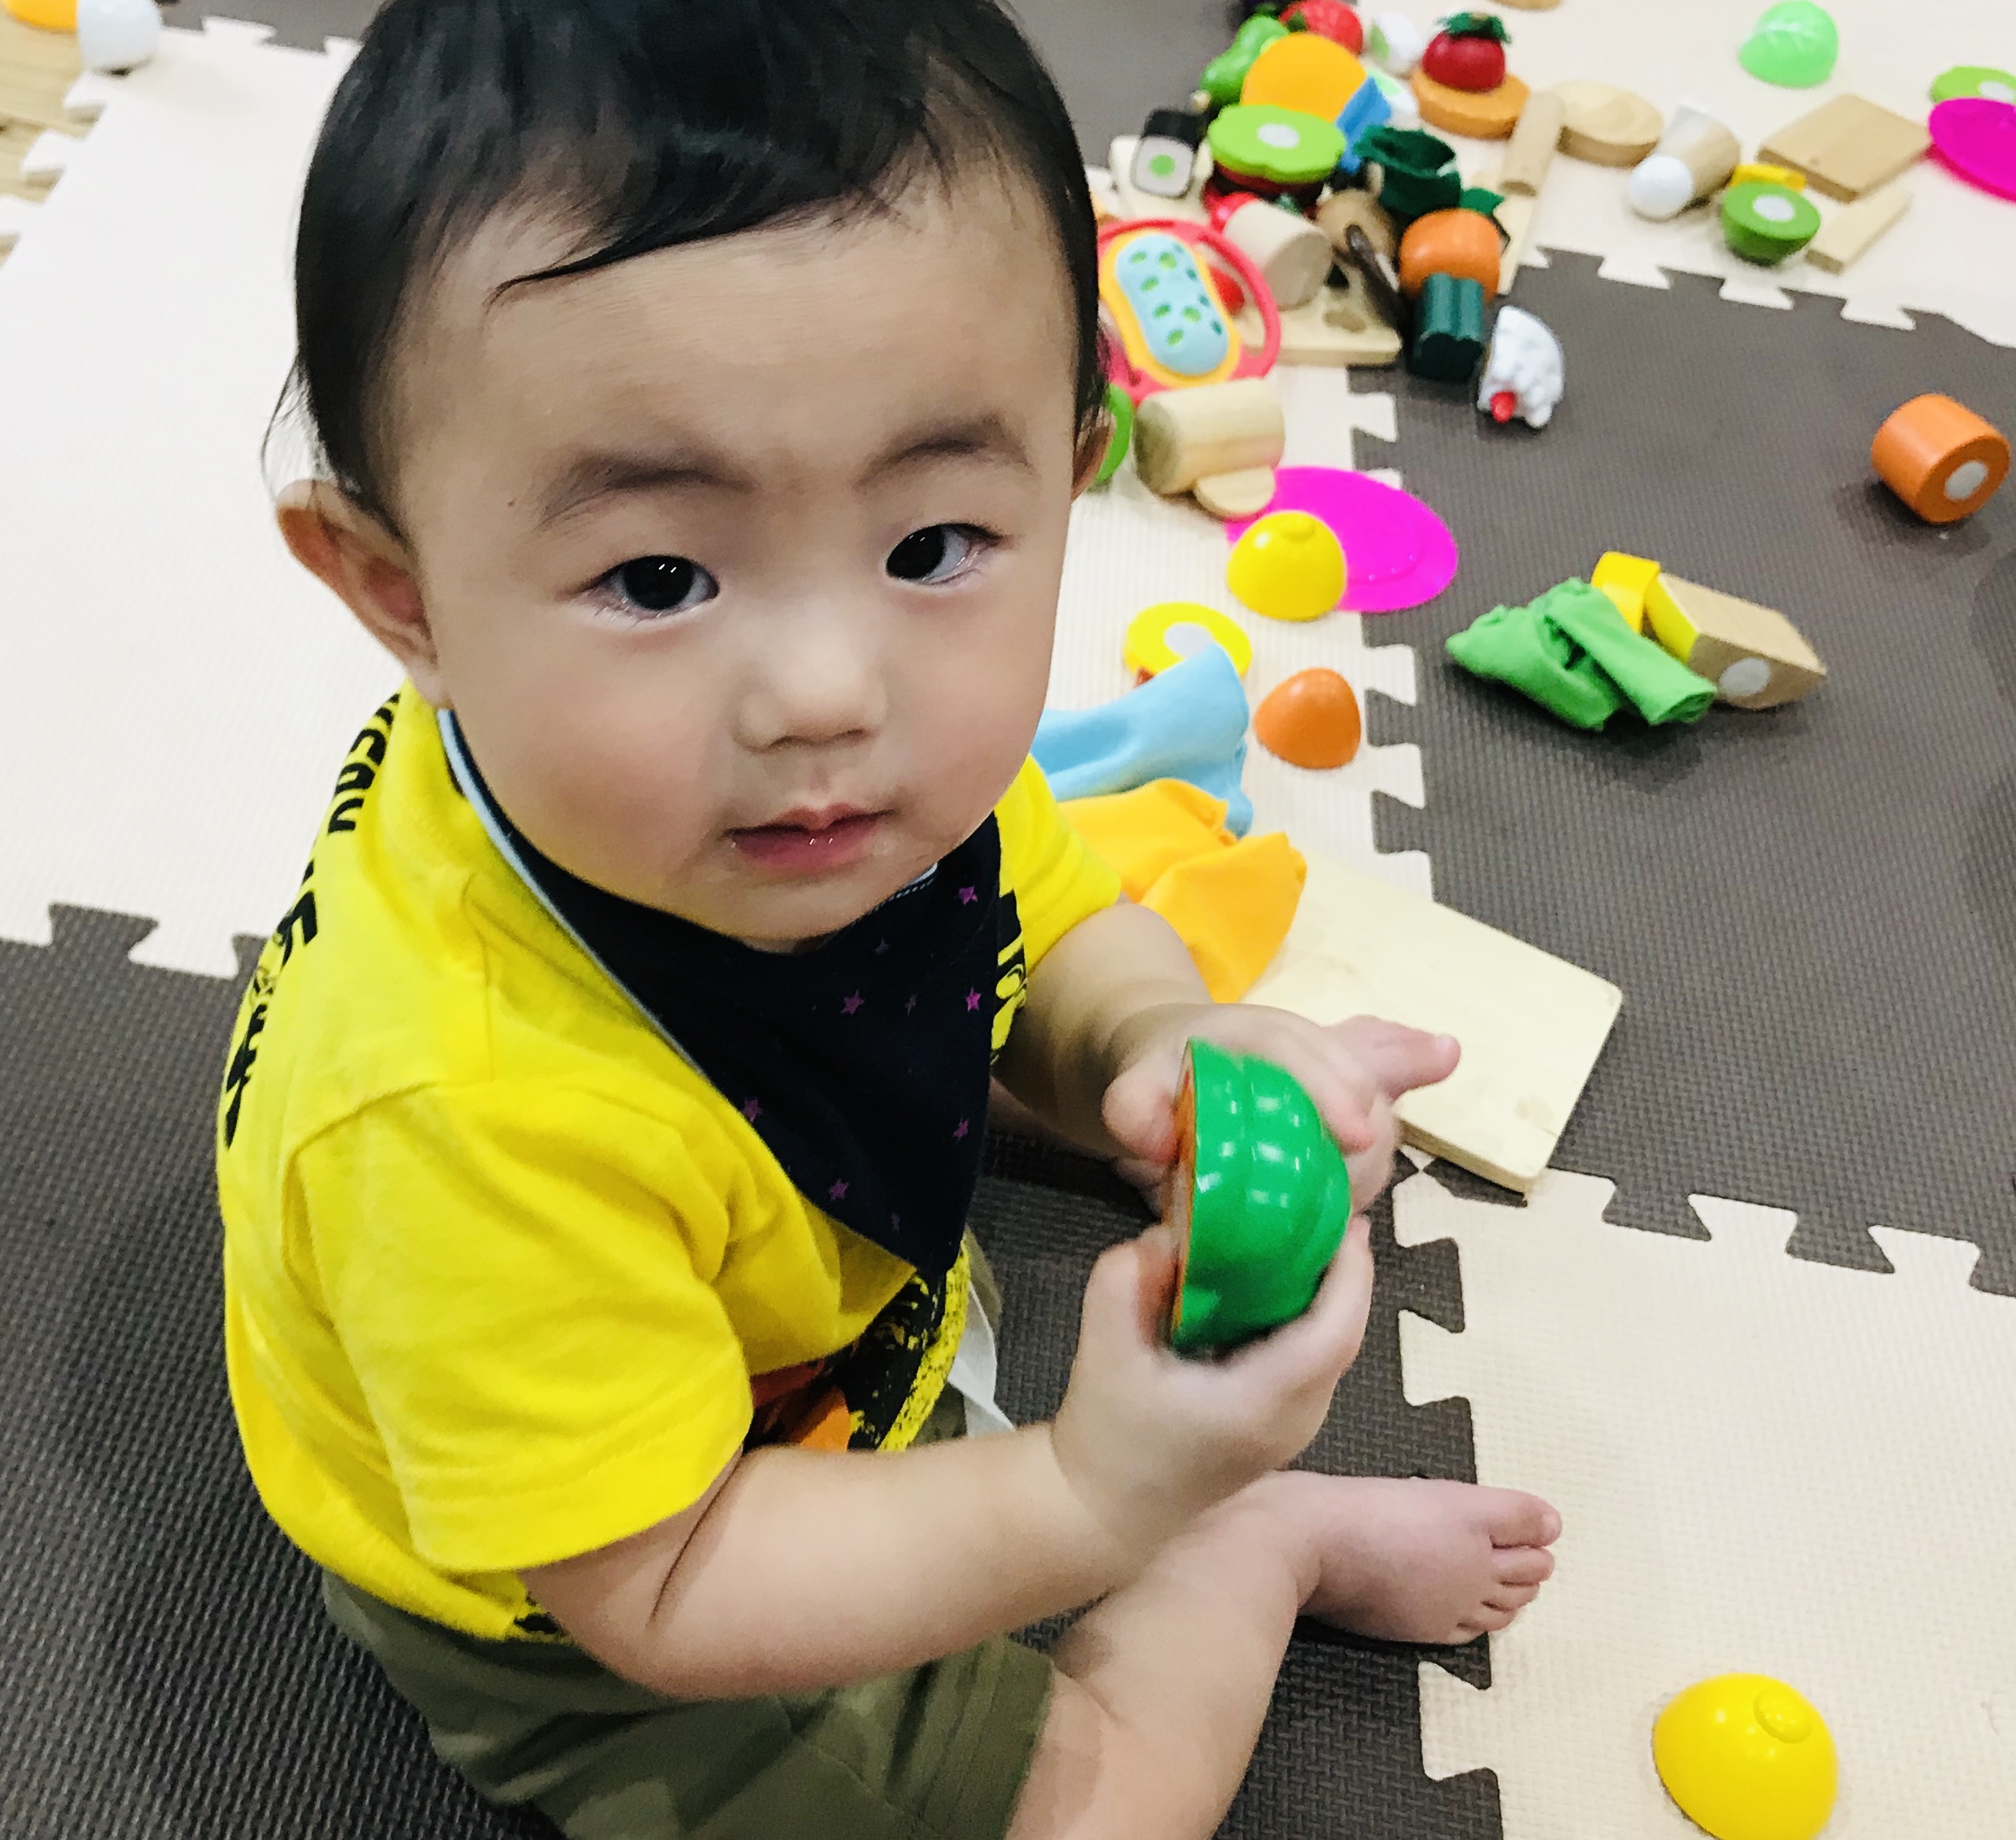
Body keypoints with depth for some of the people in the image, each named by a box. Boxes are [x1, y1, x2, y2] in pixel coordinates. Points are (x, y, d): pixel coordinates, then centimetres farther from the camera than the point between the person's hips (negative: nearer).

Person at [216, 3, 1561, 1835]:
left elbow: (1053, 932, -4)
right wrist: (1089, 1501, -41)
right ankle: (1274, 1548, 25)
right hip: (579, 1633, -5)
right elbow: (661, 1592, -32)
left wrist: (1166, 1039, -27)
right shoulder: (473, 1116, -45)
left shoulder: (901, 751, -25)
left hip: (834, 1303, 6)